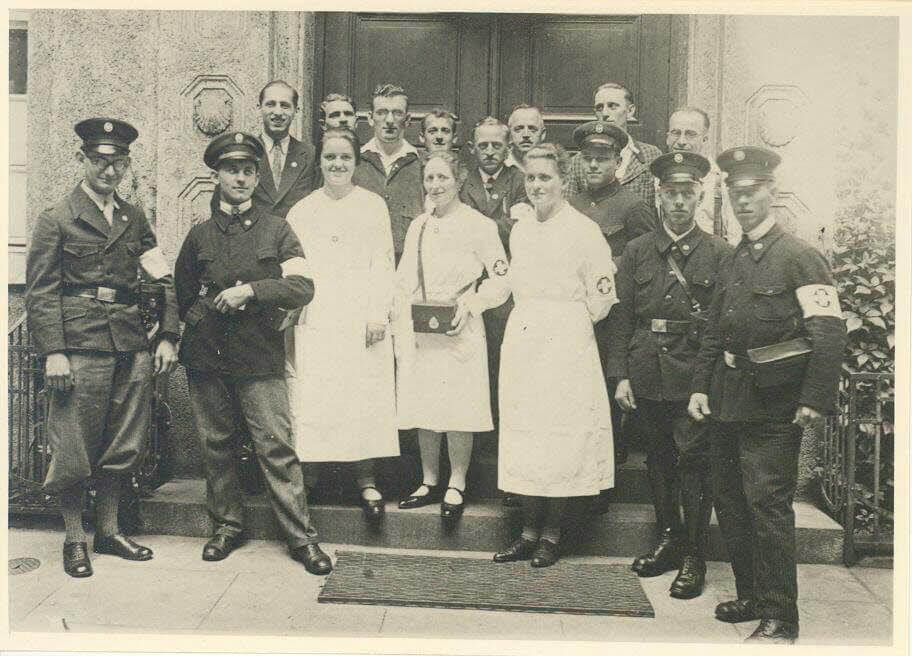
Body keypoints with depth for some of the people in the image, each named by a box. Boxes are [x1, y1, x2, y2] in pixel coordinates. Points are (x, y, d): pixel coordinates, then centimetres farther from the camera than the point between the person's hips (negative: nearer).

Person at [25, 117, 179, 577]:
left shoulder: (134, 218, 15)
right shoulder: (56, 220, 1)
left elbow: (164, 279, 13)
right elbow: (39, 292, -3)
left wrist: (167, 337, 4)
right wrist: (53, 352, -12)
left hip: (132, 345, 5)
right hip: (80, 345, -5)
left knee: (125, 446, 10)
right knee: (75, 448, 1)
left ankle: (108, 531, 26)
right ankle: (74, 538, 19)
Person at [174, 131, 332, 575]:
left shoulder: (276, 230, 5)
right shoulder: (199, 235, 12)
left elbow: (302, 287, -5)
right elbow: (183, 296, 24)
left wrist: (250, 291, -14)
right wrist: (203, 318, 8)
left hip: (259, 358, -3)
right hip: (206, 357, 3)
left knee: (276, 447, -5)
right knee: (215, 446, 9)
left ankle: (301, 537, 2)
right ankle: (227, 526, 25)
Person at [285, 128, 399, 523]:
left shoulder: (373, 206, 8)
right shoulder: (302, 211, 12)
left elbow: (383, 264, 4)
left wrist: (379, 313, -5)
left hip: (361, 318, -1)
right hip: (315, 317, 1)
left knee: (365, 396, -4)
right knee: (310, 396, -4)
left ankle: (366, 479, 4)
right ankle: (309, 474, 6)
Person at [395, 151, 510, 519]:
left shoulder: (479, 226, -3)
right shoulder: (418, 226, 13)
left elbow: (502, 282, -3)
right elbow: (403, 283, 14)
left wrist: (469, 304, -16)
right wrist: (402, 333, 5)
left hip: (458, 332, -5)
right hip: (417, 332, 5)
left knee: (457, 411, -2)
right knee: (422, 409, 9)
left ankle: (456, 486, 13)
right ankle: (429, 482, 23)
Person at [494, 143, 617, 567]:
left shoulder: (583, 230, -7)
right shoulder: (520, 230, 12)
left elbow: (602, 298, -5)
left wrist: (565, 320, 3)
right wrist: (530, 321, 12)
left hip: (565, 345, -6)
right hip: (521, 343, 6)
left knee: (560, 435, 1)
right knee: (523, 433, 7)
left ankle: (551, 535, 14)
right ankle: (529, 531, 18)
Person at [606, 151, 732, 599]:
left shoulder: (719, 253, 2)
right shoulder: (637, 251, 8)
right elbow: (620, 315, 6)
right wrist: (620, 375, 0)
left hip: (695, 373, -3)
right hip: (646, 372, 3)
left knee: (694, 459, -2)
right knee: (658, 457, 13)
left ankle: (694, 557, 9)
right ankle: (669, 539, 28)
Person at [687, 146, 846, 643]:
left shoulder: (799, 257, -8)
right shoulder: (733, 261, 14)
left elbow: (830, 332, -14)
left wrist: (815, 399, -19)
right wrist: (700, 386, 9)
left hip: (772, 406, -7)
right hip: (725, 404, 8)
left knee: (767, 504, -5)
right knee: (729, 502, 13)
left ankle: (779, 619, 8)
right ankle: (751, 598, 29)